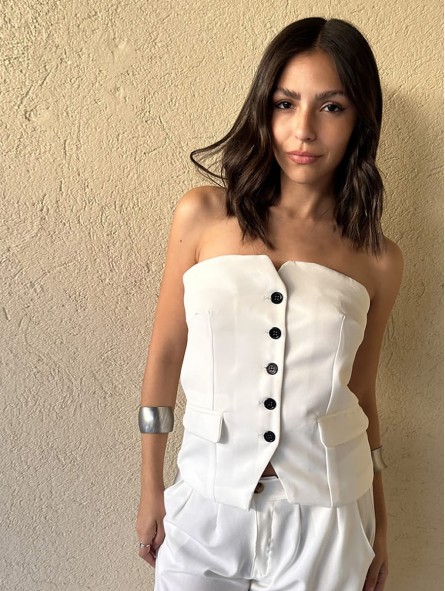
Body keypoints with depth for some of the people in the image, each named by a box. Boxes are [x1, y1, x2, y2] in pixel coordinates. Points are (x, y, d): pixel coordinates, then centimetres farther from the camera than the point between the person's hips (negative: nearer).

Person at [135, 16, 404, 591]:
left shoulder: (378, 260, -5)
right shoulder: (202, 215, -7)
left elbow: (361, 396, 5)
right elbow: (165, 355, -1)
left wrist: (378, 527, 13)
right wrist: (151, 490, 5)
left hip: (325, 520, 1)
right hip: (207, 506, 0)